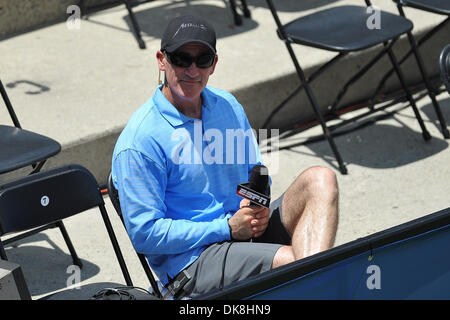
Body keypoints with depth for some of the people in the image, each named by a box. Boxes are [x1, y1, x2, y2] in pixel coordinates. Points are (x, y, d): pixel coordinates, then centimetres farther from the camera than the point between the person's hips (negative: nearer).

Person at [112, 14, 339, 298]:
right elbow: (144, 234, -14)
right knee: (292, 261, -34)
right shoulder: (139, 142, -13)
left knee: (320, 179, -17)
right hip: (191, 260, -8)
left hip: (244, 229, 8)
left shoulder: (227, 105, 11)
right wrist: (228, 229, -16)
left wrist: (259, 203, -2)